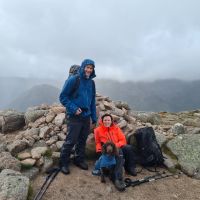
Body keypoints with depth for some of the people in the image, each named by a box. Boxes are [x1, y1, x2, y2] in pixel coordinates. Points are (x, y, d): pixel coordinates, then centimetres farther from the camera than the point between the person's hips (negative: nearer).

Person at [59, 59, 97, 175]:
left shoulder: (91, 83, 8)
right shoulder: (73, 80, -10)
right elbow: (63, 97, -8)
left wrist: (94, 117, 13)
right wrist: (73, 108, -18)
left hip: (86, 116, 6)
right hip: (74, 116, -6)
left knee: (83, 140, 15)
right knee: (71, 141, -2)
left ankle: (80, 160, 34)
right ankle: (64, 163, 20)